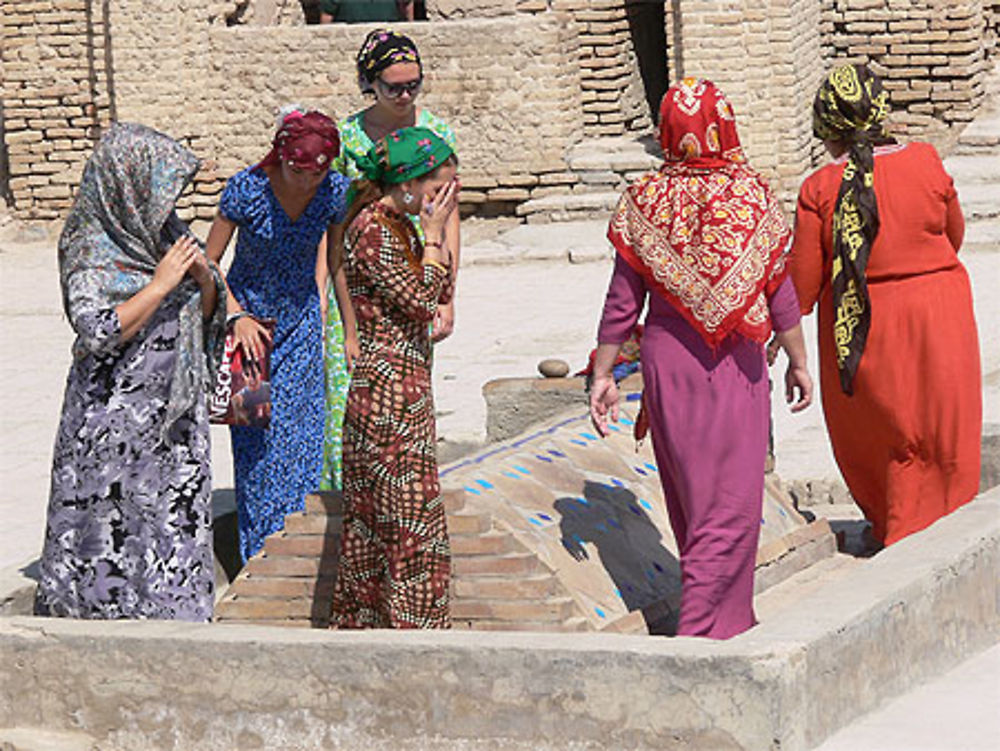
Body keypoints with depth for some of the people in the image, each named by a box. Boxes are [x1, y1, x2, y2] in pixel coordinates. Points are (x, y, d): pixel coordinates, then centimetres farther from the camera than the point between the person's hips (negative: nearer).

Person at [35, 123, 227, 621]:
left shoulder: (162, 229, 8)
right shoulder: (91, 248, -12)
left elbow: (206, 310, 15)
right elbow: (97, 330, -23)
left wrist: (203, 277, -7)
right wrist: (161, 285, -22)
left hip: (173, 410, 7)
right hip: (116, 415, -7)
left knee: (176, 518, 8)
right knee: (112, 521, -1)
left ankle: (168, 614, 15)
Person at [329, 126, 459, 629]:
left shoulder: (398, 225, 12)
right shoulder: (372, 229, -17)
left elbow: (442, 291, 15)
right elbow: (421, 300, -18)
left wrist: (436, 232, 5)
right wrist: (434, 233, -12)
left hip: (405, 380, 10)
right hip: (389, 384, -10)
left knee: (373, 511, 15)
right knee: (411, 513, -6)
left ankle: (359, 620, 23)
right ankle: (412, 625, -2)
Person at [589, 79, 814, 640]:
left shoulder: (644, 201, -5)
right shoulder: (752, 195, -9)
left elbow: (622, 303, -3)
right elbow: (779, 294, -4)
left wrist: (603, 374, 5)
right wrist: (799, 362, 8)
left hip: (666, 361, 3)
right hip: (735, 365, -3)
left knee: (690, 496, 17)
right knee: (730, 506, 1)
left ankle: (728, 618, 31)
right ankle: (705, 628, -9)